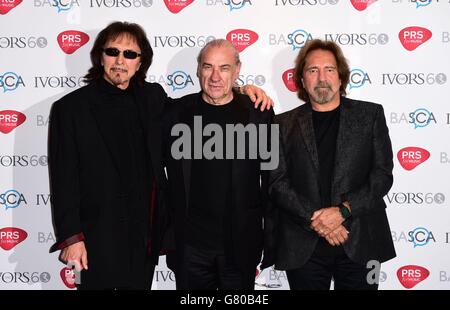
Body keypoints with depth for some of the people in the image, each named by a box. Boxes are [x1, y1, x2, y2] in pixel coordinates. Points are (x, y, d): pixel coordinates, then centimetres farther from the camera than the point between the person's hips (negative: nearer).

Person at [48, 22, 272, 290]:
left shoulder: (153, 98, 6)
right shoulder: (70, 108, -4)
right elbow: (63, 179, -6)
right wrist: (71, 238, -11)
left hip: (146, 237, 4)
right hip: (99, 241, -3)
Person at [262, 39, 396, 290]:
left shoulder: (370, 114, 7)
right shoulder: (284, 124, 7)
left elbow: (383, 174, 0)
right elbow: (277, 182, 0)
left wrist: (343, 210, -13)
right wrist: (315, 219, -13)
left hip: (360, 243, 0)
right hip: (303, 247, 0)